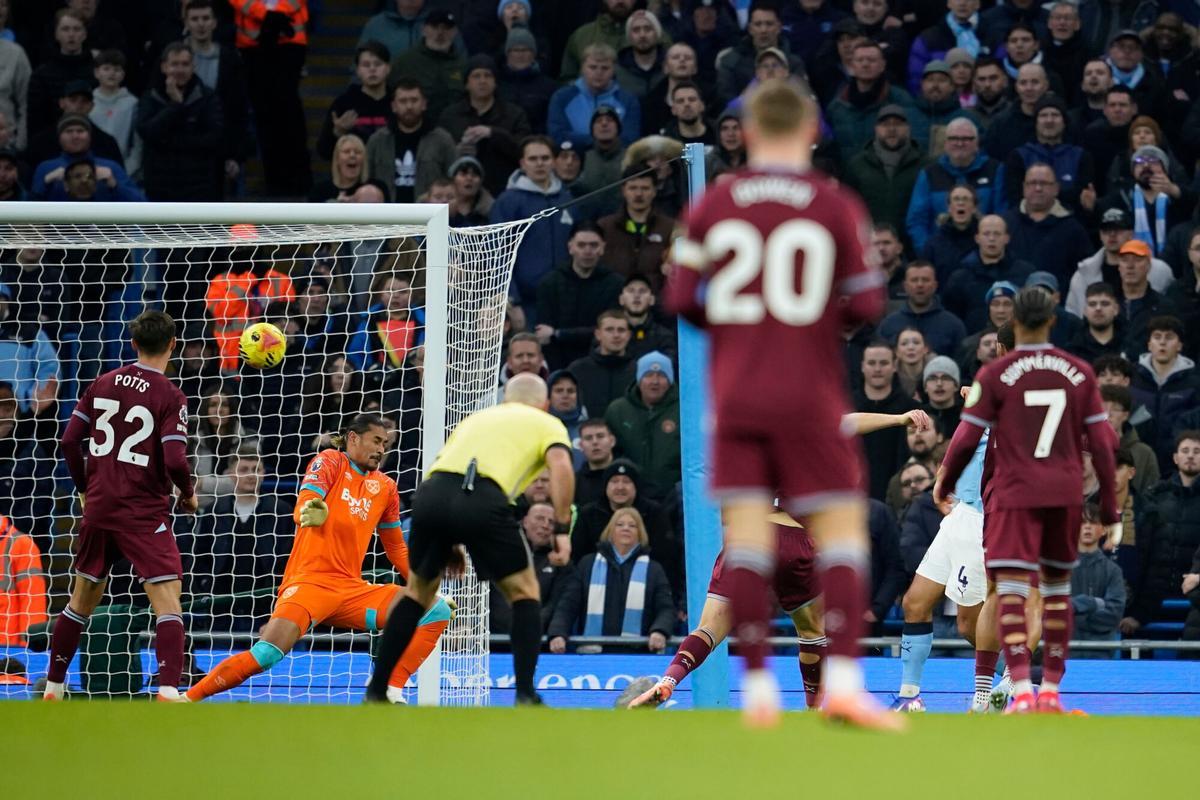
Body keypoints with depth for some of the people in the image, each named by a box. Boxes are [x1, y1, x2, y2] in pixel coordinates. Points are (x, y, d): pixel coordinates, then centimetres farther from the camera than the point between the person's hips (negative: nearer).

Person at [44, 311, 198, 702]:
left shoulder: (103, 384, 6)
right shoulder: (170, 397, -10)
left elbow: (70, 441, 6)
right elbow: (175, 461, -18)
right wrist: (189, 494, 2)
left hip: (98, 505, 6)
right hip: (144, 510, -6)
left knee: (81, 600, 18)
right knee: (168, 601, -8)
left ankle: (52, 688, 24)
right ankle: (168, 691, -23)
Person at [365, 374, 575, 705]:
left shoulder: (476, 418, 37)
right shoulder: (548, 424, 24)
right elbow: (560, 466, 2)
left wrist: (448, 544, 37)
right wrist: (562, 531, 0)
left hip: (430, 492, 4)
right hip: (483, 499, -4)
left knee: (418, 589, 26)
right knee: (524, 591, 17)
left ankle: (375, 692, 24)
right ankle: (525, 696, 7)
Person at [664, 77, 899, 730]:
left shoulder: (710, 206, 2)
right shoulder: (838, 207, -3)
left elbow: (679, 300, 1)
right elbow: (867, 306, -5)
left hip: (734, 397, 2)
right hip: (809, 399, -2)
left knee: (745, 536, 2)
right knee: (843, 530, 0)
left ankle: (757, 688, 0)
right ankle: (842, 679, -14)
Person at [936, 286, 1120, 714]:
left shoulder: (995, 375, -4)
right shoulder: (1079, 373, 4)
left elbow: (967, 439, -4)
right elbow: (1102, 443, 4)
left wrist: (943, 483, 14)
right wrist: (1110, 507, 11)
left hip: (1015, 494, -3)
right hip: (1066, 494, 4)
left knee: (1011, 589, -8)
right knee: (1057, 586, 16)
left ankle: (1022, 692, -23)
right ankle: (1051, 691, 20)